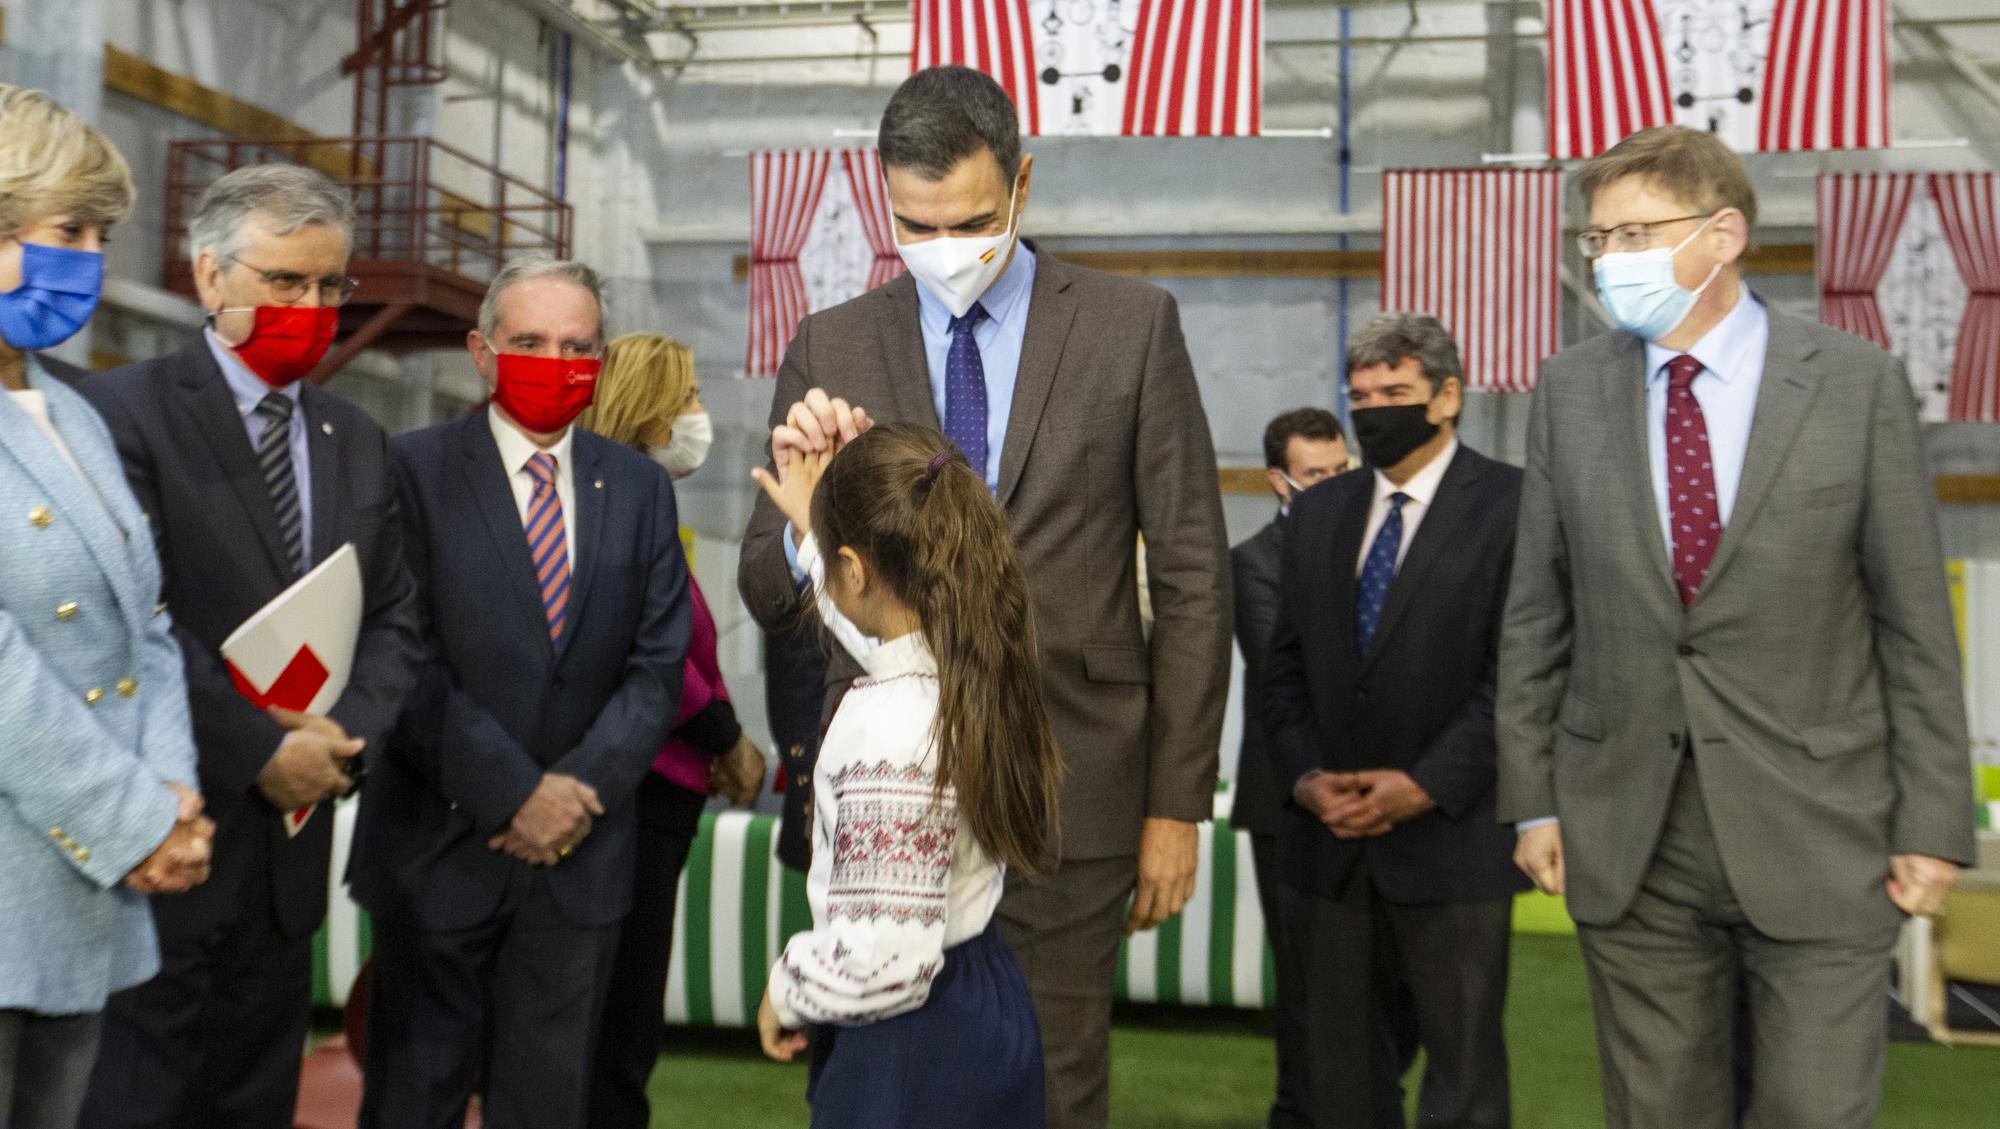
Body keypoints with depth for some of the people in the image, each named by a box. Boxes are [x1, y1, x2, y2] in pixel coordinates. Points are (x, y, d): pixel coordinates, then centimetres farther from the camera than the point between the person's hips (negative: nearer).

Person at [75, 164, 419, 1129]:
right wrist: (260, 754, -15)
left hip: (291, 840, 6)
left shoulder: (357, 442, 13)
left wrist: (345, 732, -7)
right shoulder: (124, 411, -8)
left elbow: (392, 620, 10)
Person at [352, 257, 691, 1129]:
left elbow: (658, 665, 2)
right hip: (442, 845, -3)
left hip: (583, 848, 3)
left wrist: (584, 785, -11)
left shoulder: (639, 486, 7)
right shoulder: (414, 468, -4)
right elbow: (407, 660, -11)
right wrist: (514, 792, -15)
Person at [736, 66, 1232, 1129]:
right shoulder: (829, 348, 4)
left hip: (1070, 790, -1)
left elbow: (1191, 580, 2)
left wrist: (1177, 802, 0)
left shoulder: (1131, 325, 0)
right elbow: (768, 598, 4)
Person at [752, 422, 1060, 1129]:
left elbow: (880, 963, -29)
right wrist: (815, 523, 31)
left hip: (910, 1047, -9)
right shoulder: (979, 660, -3)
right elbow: (875, 629, 24)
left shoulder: (891, 726, -28)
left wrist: (787, 993, -10)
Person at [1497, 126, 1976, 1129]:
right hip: (1624, 836, 2)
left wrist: (1931, 822, -4)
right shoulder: (1569, 389, 2)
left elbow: (1915, 621, -2)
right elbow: (1535, 613, 5)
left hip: (1817, 832, -2)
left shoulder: (1857, 384, -4)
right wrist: (1533, 797, 4)